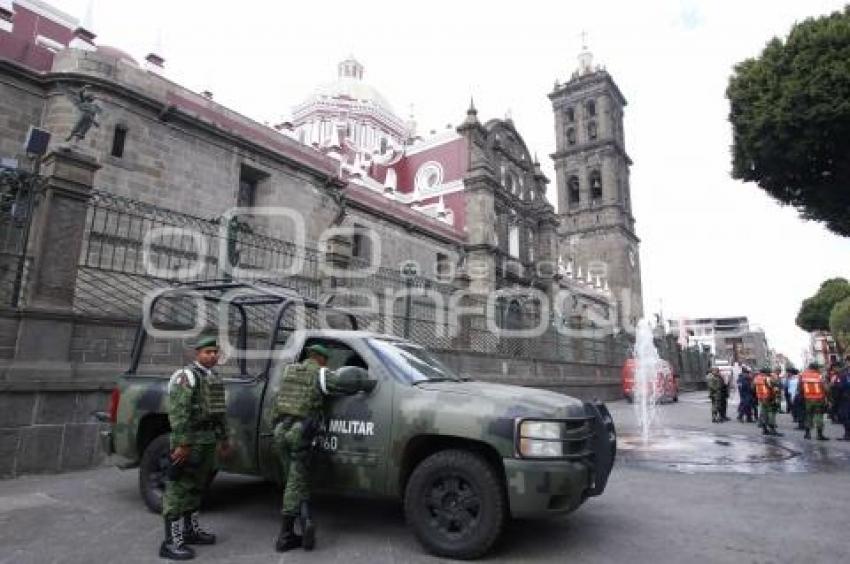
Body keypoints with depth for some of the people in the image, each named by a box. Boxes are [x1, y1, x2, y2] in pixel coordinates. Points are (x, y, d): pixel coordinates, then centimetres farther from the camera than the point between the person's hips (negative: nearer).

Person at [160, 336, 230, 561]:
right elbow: (178, 412, -20)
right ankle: (172, 542, 4)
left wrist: (223, 439, 21)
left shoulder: (215, 378, 14)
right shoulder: (186, 376, -12)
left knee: (195, 486, 18)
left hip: (208, 441, 9)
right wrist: (183, 444, -23)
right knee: (179, 489, -3)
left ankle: (191, 529, 30)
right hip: (190, 441, -9)